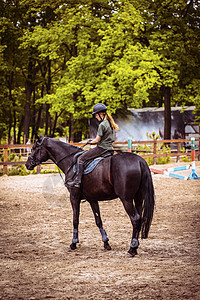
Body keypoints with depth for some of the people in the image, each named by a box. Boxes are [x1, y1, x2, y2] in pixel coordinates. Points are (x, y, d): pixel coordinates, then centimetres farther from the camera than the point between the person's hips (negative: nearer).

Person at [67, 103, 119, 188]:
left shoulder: (102, 125, -16)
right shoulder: (110, 123, 13)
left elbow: (97, 139, -16)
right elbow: (114, 138, 21)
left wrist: (91, 142, 5)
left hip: (101, 148, -10)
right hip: (110, 148, 10)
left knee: (81, 158, -8)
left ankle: (77, 181, -16)